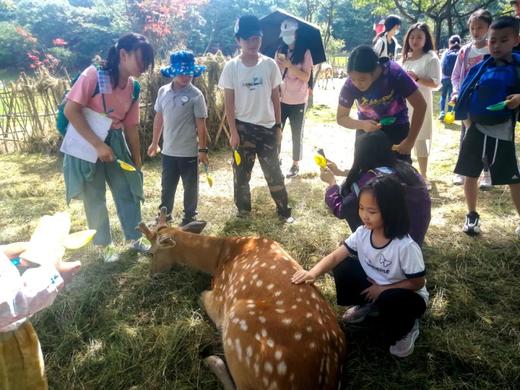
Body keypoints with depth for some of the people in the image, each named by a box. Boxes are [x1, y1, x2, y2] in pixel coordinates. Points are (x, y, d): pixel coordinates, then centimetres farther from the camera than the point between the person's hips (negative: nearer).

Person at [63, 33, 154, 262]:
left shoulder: (133, 87, 0)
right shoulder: (94, 75, -18)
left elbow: (131, 126, 6)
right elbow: (71, 110, -21)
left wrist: (137, 160, 8)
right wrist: (98, 144, -25)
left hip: (115, 141, 6)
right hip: (86, 142, -5)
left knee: (128, 190, 8)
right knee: (95, 197, 5)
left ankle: (134, 239, 27)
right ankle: (104, 245, 24)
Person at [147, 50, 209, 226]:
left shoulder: (195, 95, -12)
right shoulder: (163, 91, 1)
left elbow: (201, 124, -9)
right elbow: (159, 117, 10)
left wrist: (202, 149, -9)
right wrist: (154, 142, 15)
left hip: (189, 152, -4)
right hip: (168, 150, 4)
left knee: (190, 187, 12)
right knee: (167, 186, 17)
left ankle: (189, 216, 30)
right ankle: (164, 215, 36)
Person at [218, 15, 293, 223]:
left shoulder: (270, 64, -3)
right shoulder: (231, 67, -6)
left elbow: (275, 96, 4)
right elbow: (228, 101, -4)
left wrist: (278, 126, 3)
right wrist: (233, 132, -7)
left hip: (267, 127, 0)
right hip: (243, 128, 0)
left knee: (273, 171, 7)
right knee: (241, 172, 11)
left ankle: (284, 211, 20)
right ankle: (243, 210, 29)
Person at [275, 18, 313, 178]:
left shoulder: (305, 52, -5)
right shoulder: (280, 52, 6)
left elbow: (306, 77, -13)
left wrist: (289, 65, -22)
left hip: (298, 101, -3)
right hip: (281, 99, 3)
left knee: (297, 134, 8)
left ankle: (295, 165, 19)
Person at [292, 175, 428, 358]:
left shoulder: (406, 246, -32)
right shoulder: (362, 233, -17)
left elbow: (417, 283, -21)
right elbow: (336, 256, -21)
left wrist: (382, 289, -21)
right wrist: (313, 273, -38)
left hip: (407, 295, -5)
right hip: (374, 286, 5)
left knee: (390, 301, -38)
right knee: (343, 267, -14)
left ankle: (406, 328, -2)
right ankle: (368, 305, 11)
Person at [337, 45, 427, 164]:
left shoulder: (394, 73, -28)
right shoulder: (350, 84, -23)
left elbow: (420, 105, -22)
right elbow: (341, 117, -11)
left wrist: (410, 141, -25)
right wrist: (362, 124, -31)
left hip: (396, 128, -1)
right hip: (367, 129, 2)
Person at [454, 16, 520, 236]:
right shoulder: (480, 68, 2)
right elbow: (466, 96, 9)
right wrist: (467, 119, 0)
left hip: (502, 132, -2)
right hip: (476, 129, 3)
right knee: (470, 174, 9)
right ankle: (472, 215, 26)